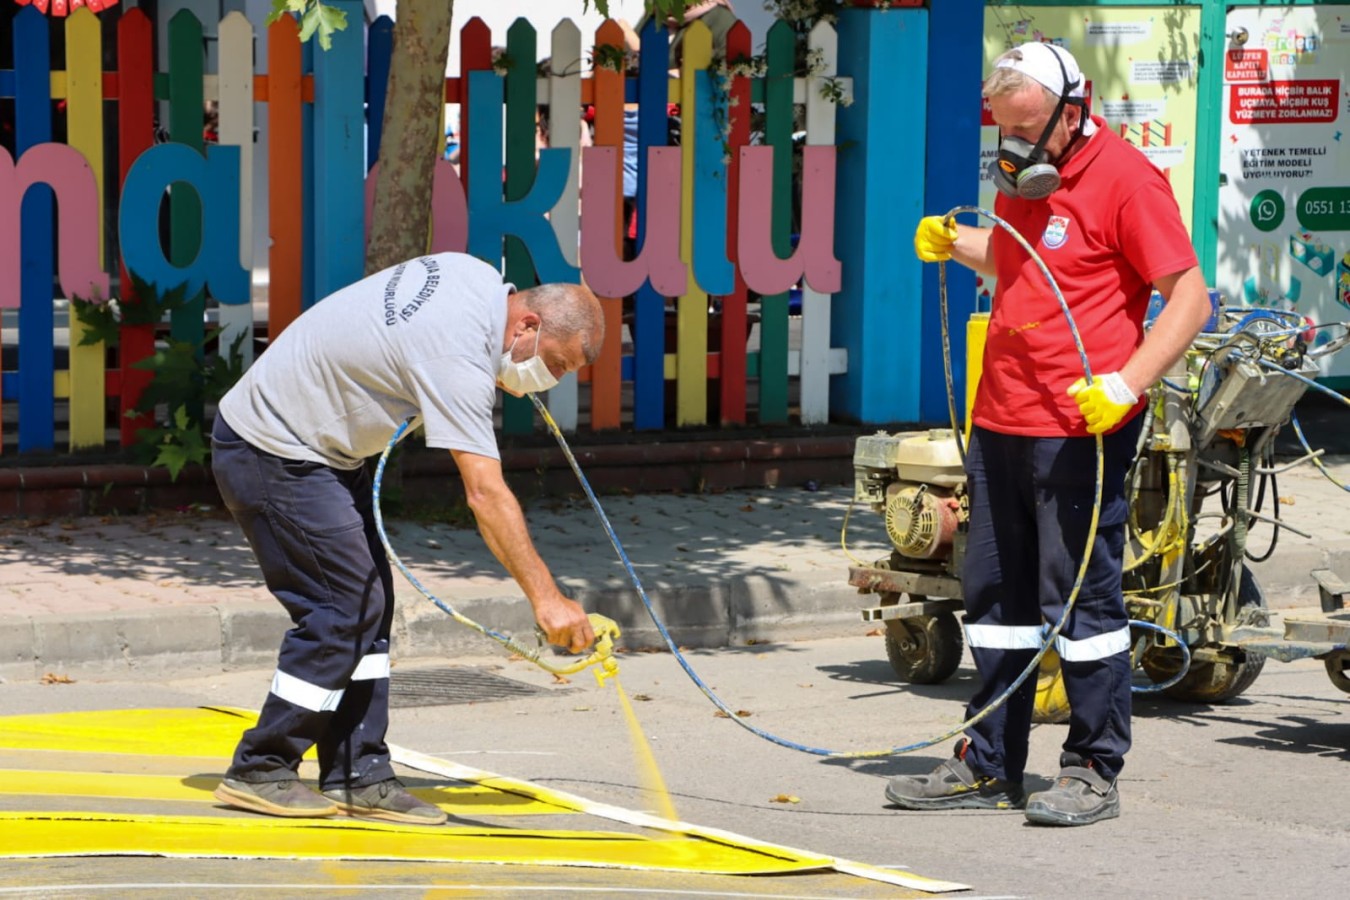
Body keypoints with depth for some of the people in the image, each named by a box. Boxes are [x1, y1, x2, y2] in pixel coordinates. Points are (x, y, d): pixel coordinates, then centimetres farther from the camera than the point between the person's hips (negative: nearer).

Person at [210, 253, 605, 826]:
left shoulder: (479, 277, -1)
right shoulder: (457, 354, -29)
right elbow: (485, 494, -34)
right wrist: (545, 598, -35)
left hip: (322, 448, 10)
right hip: (273, 455, -10)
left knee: (370, 605, 6)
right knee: (342, 611, -11)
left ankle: (357, 778, 7)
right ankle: (259, 773, -2)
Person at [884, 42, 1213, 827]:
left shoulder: (1125, 178, -12)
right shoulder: (1023, 177, 13)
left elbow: (1190, 298, -14)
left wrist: (1126, 383, -25)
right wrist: (957, 244, 11)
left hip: (1081, 429, -8)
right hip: (1000, 421, 8)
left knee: (1081, 596, -3)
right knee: (996, 592, 12)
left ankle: (1095, 772, 6)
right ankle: (988, 766, 20)